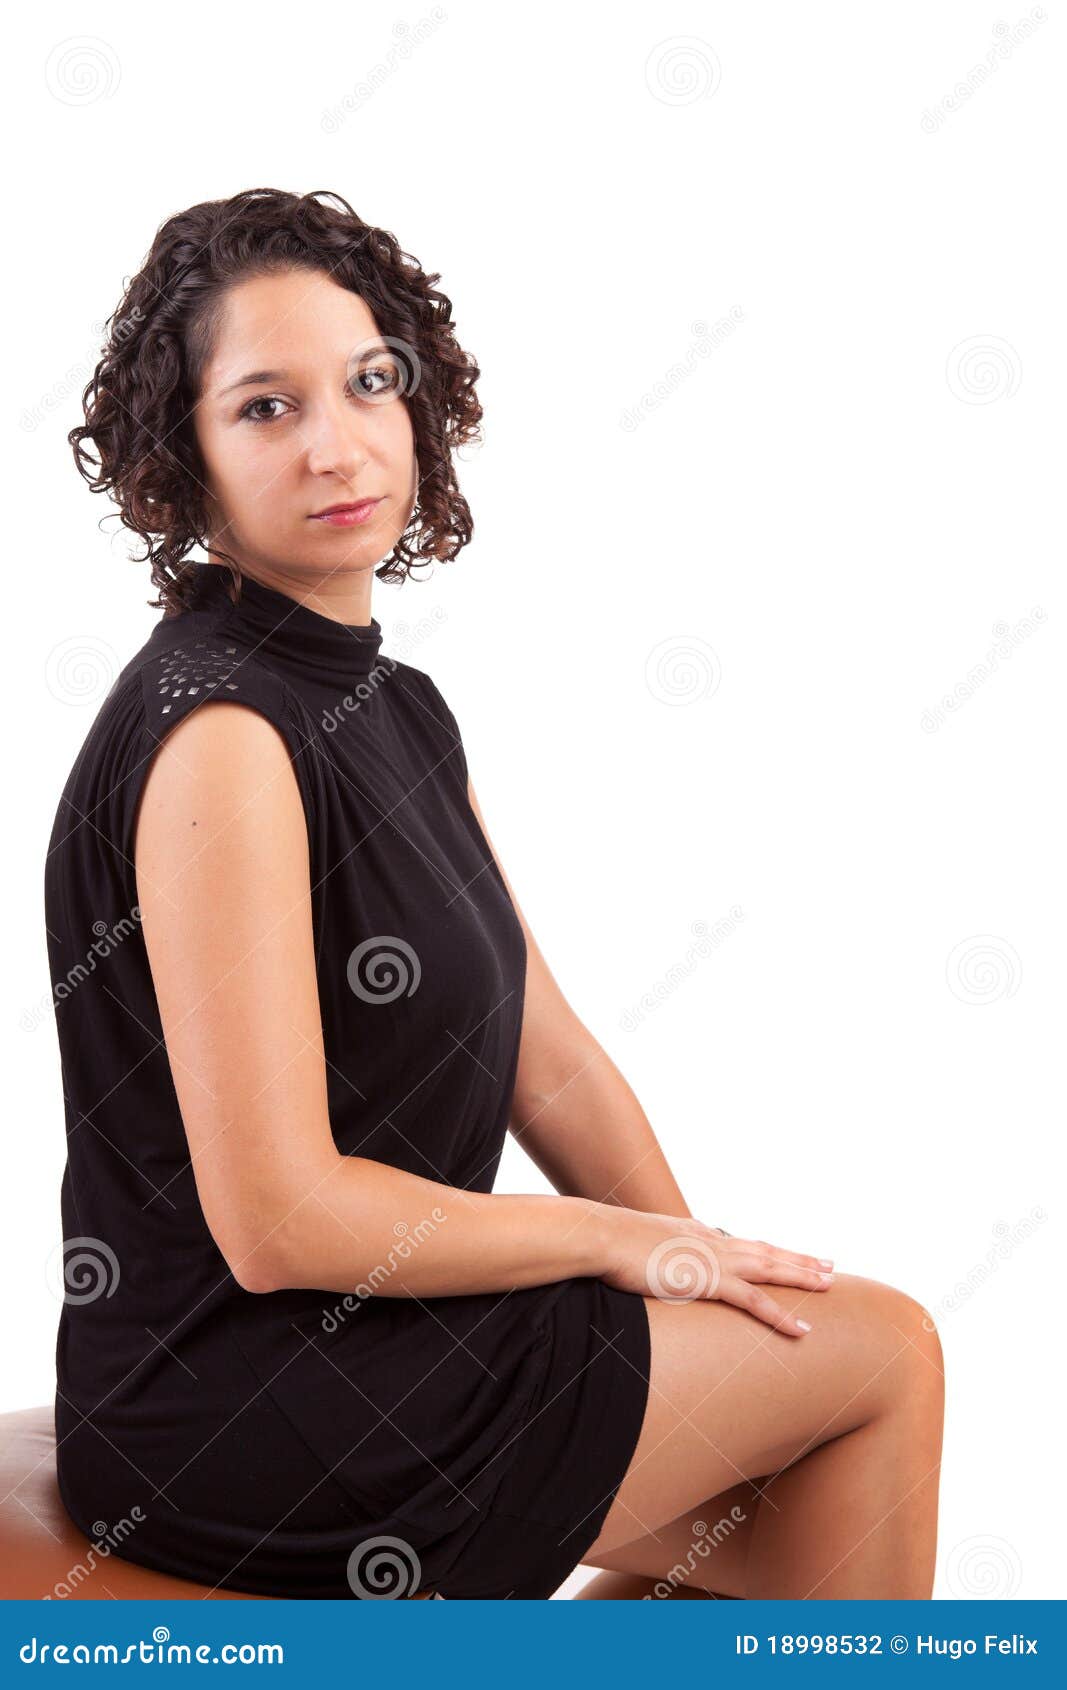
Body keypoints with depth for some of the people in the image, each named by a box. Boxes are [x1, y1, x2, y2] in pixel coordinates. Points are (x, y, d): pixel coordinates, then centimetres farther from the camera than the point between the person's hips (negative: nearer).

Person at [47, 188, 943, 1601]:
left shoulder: (397, 706, 8)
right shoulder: (219, 738, -21)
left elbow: (549, 1060, 10)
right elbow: (279, 1218, -23)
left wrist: (704, 1275, -1)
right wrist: (619, 1240, -11)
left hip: (377, 1323, 8)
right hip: (243, 1409, -8)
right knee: (883, 1351, 1)